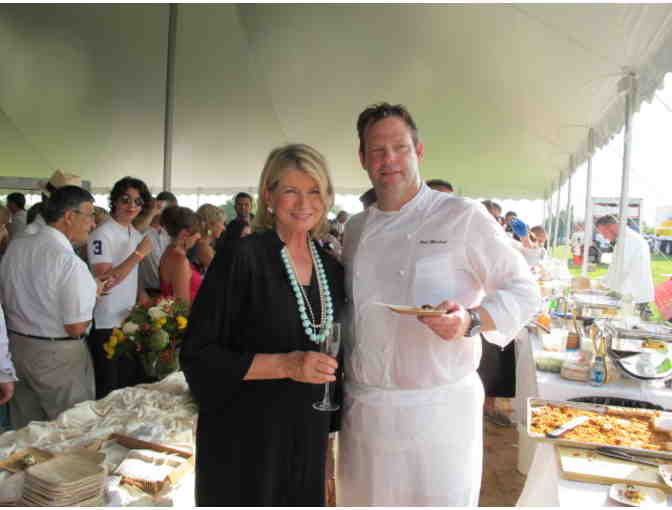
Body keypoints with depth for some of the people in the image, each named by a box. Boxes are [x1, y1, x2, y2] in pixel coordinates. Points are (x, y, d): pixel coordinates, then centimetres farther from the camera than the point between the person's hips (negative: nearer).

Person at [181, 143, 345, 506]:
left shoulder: (332, 268, 5)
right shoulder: (242, 258, -13)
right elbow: (197, 353, -14)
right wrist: (286, 365, -22)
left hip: (309, 439, 5)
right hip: (245, 439, -5)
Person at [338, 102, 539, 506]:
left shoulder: (464, 217, -7)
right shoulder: (356, 229, 8)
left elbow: (523, 290, -6)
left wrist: (471, 320, -24)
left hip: (438, 410, -4)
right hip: (363, 411, 5)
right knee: (363, 498, 17)